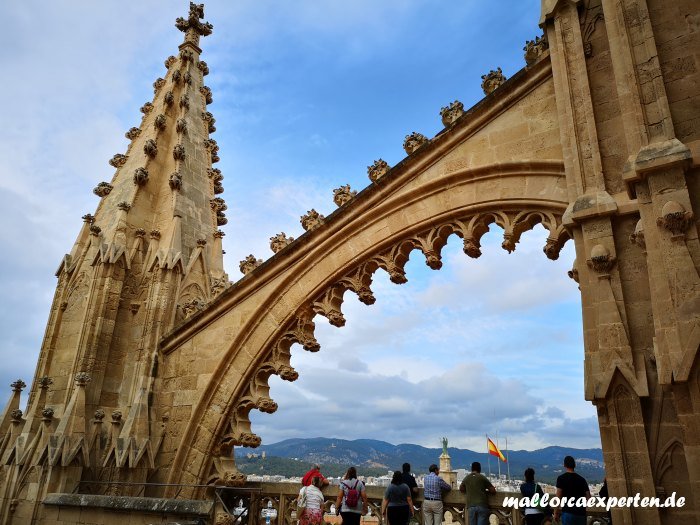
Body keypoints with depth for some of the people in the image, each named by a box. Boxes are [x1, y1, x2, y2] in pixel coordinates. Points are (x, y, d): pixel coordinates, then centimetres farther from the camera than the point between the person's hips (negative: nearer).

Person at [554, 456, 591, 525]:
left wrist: (556, 512, 1)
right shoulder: (582, 479, 10)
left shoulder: (561, 478, -4)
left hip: (568, 512, -5)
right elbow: (588, 497, 7)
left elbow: (558, 497, -7)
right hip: (581, 513, 5)